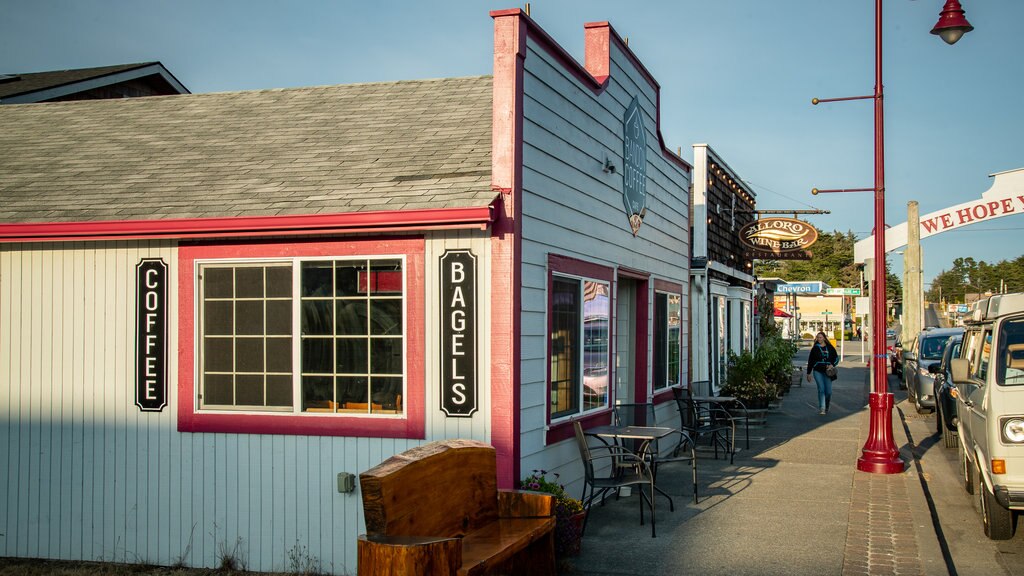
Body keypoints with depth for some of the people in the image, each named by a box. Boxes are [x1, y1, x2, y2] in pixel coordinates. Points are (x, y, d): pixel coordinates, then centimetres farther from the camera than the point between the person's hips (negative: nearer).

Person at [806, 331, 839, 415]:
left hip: (827, 372, 1)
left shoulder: (830, 348, 6)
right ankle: (821, 408, -13)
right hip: (818, 371, -1)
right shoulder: (815, 348, 5)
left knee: (828, 391, -1)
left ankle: (826, 407, 23)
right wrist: (808, 373, 7)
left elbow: (836, 358, 13)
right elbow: (810, 361, 8)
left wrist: (832, 365, -7)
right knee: (821, 389, -14)